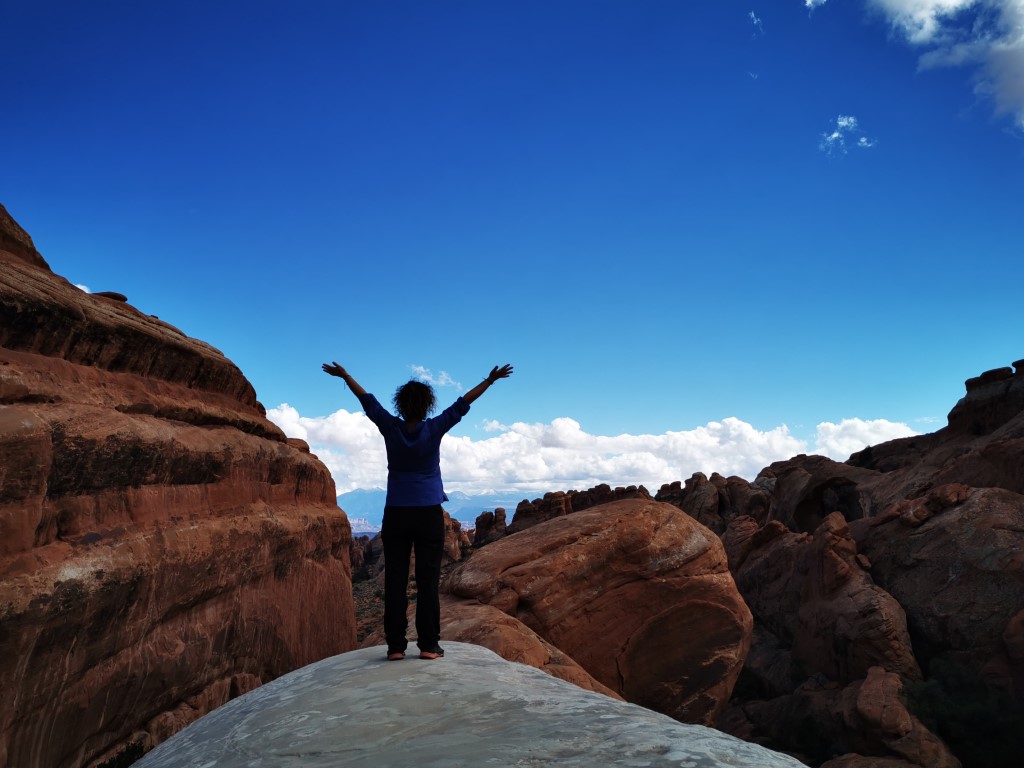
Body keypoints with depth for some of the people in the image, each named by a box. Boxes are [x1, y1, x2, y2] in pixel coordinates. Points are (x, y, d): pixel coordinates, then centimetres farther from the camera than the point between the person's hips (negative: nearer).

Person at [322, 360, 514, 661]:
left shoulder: (391, 428, -4)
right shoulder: (434, 430, -8)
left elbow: (367, 400, 7)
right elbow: (462, 404, -4)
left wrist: (345, 376, 19)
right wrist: (490, 379, 1)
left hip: (396, 515, 2)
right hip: (429, 515, -1)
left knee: (395, 581, 4)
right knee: (428, 581, 2)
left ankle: (395, 645, 5)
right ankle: (428, 645, 3)